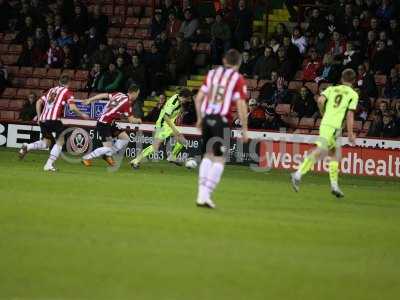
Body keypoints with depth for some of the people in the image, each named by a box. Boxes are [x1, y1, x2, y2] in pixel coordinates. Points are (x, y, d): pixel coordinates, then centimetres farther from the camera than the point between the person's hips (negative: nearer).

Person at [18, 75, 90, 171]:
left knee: (46, 142, 22)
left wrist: (39, 116, 21)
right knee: (60, 142, 8)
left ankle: (27, 147, -1)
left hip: (43, 119, 6)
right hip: (54, 119, -6)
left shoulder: (51, 90, 22)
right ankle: (49, 165, -4)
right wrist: (82, 115, 7)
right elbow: (72, 107, -7)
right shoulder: (67, 92, 4)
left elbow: (39, 102, 18)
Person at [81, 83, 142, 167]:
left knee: (125, 138, 7)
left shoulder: (119, 95, 3)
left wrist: (89, 100, 14)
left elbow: (103, 95, 7)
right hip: (104, 124, -9)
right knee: (108, 148, -10)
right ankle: (86, 158, 3)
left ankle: (108, 155, 16)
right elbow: (131, 120, -13)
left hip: (110, 124, 9)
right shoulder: (127, 103, -19)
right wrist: (138, 120, 9)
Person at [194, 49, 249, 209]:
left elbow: (198, 98, 12)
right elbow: (241, 105, -7)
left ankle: (201, 194, 13)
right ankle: (206, 195, -8)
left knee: (208, 155, 16)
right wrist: (244, 129, -2)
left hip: (207, 117, 5)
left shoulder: (212, 73, 13)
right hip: (221, 120, -5)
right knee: (219, 159, 1)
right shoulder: (238, 79, -1)